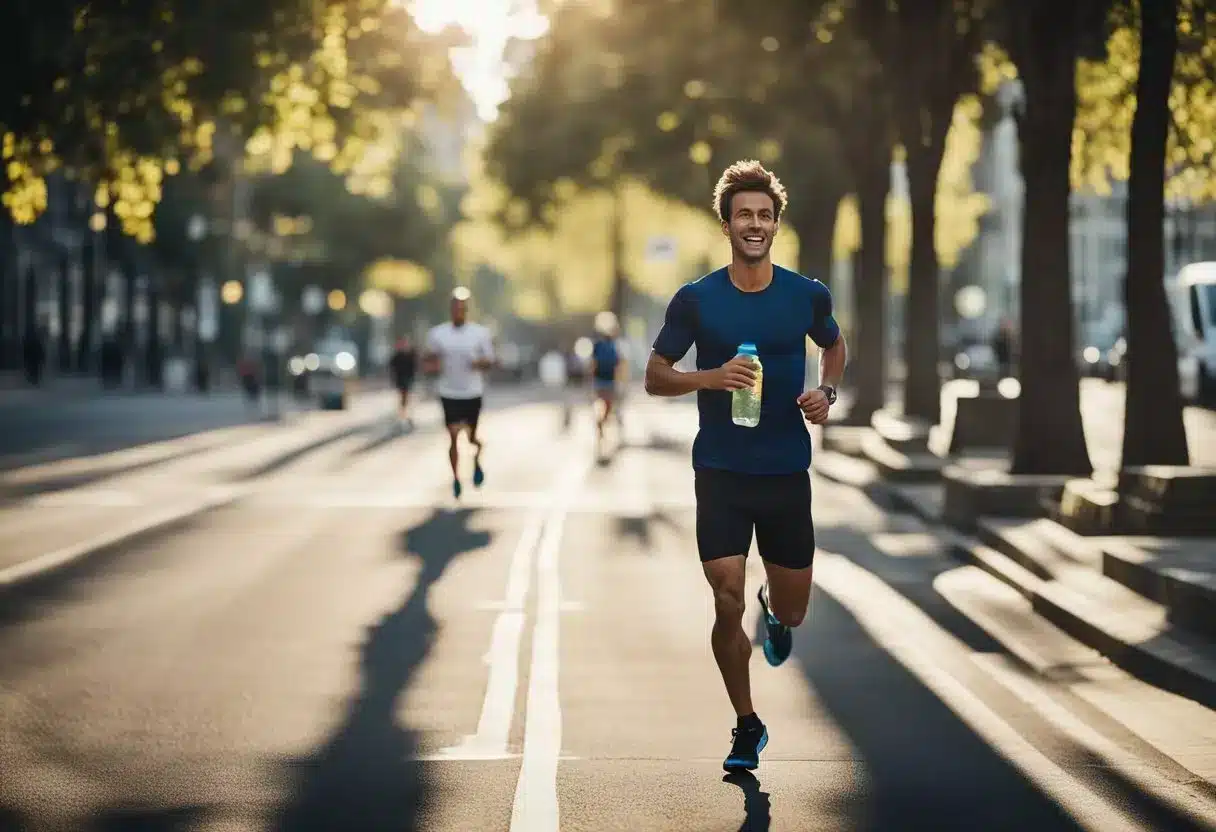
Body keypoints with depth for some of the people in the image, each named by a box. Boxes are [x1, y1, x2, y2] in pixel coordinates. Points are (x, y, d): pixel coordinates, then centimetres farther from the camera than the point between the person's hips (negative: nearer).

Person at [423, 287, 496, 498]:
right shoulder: (437, 334, 0)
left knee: (472, 436, 6)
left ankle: (476, 461, 38)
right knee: (453, 437, -5)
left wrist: (480, 363, -19)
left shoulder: (480, 333, -3)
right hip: (449, 392, 0)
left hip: (473, 393, 0)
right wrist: (430, 366, -11)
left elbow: (490, 361, 3)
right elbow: (429, 360, 13)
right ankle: (456, 478, 8)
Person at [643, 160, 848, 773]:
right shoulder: (696, 300, -5)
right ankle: (747, 728, 12)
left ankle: (773, 609, 47)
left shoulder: (808, 296, 0)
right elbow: (655, 377, 1)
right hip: (720, 474, -2)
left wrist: (827, 392, 0)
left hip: (787, 473, 2)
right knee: (727, 605, -8)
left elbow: (833, 347, 20)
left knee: (792, 611, 7)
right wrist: (711, 378, -18)